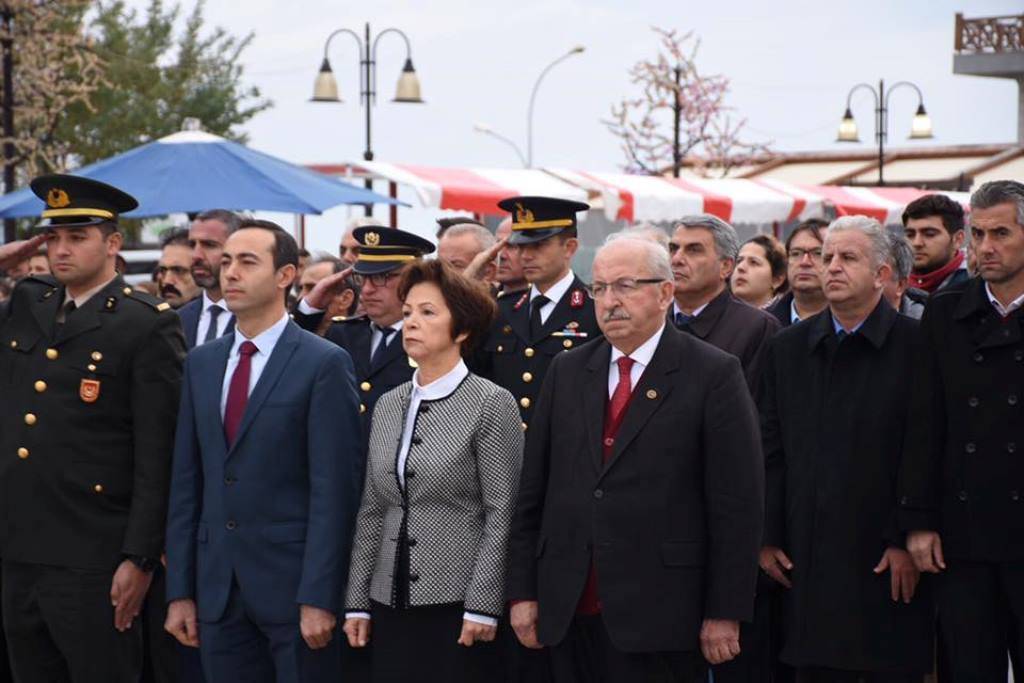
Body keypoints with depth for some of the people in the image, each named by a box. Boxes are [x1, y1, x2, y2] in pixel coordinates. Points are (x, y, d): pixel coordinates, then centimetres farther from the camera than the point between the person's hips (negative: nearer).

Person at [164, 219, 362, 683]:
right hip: (217, 588, 5)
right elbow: (187, 482, 11)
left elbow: (334, 488, -11)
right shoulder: (201, 364, 12)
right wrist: (180, 590, 7)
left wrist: (319, 598, -15)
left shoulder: (325, 364, -6)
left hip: (293, 583, -5)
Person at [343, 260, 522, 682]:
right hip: (391, 605, 5)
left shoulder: (491, 404, -6)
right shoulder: (388, 405, 11)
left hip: (459, 607, -5)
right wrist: (357, 603, 9)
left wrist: (481, 607, -13)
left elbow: (502, 515, -9)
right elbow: (372, 511, 12)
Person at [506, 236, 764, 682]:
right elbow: (533, 490, 12)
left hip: (658, 617, -4)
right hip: (568, 614, 4)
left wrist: (726, 613, -8)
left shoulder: (713, 374, -2)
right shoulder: (567, 372, 12)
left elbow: (738, 502, -5)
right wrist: (523, 591, 7)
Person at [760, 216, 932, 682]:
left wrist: (907, 542, -10)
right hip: (806, 562, 4)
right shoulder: (788, 349, 11)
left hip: (887, 563, -3)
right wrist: (767, 537, 5)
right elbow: (770, 451, 11)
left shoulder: (915, 346, -3)